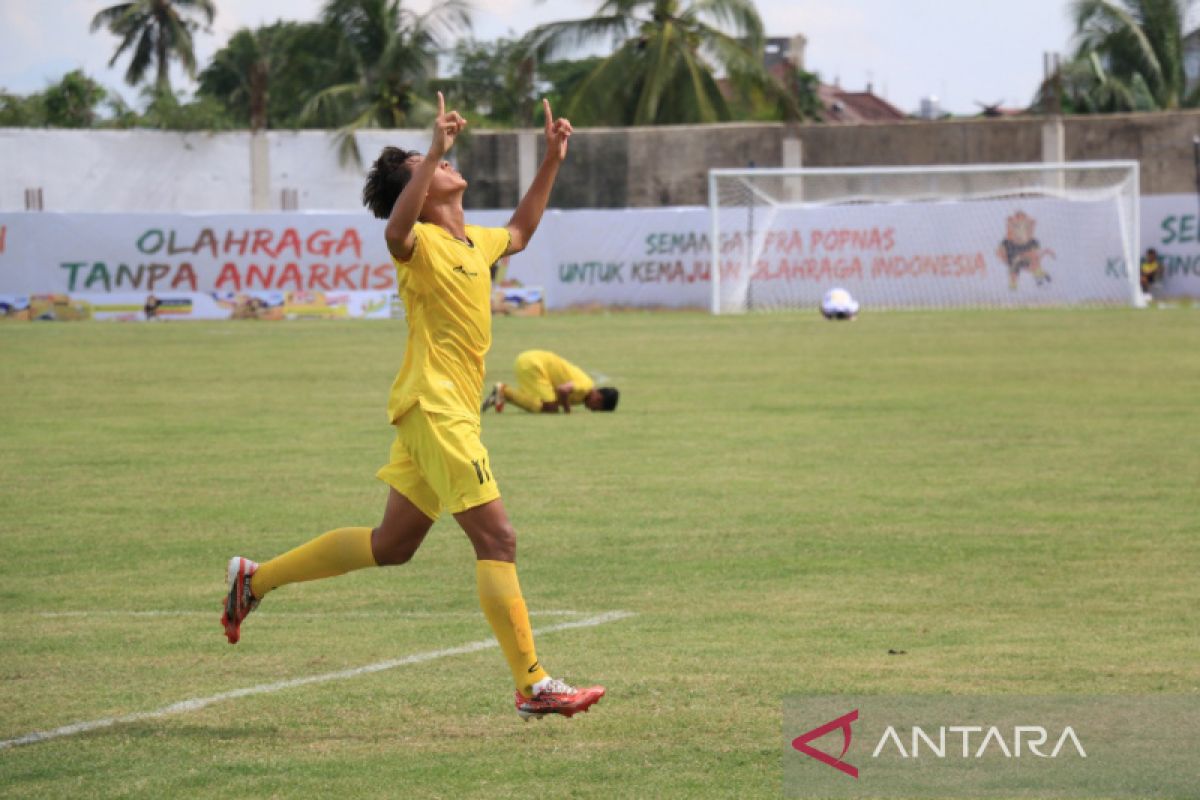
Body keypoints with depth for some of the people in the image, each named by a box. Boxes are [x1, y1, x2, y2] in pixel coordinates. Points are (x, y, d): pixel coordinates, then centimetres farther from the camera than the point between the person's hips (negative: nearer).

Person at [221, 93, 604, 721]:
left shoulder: (474, 243, 16)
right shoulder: (421, 243, -10)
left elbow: (519, 232, 39)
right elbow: (396, 231, -36)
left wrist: (551, 162, 33)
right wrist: (434, 151, -41)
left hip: (447, 411, 10)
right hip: (435, 406, -10)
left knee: (390, 547, 18)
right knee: (497, 540, -13)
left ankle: (255, 580, 28)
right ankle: (533, 687, -16)